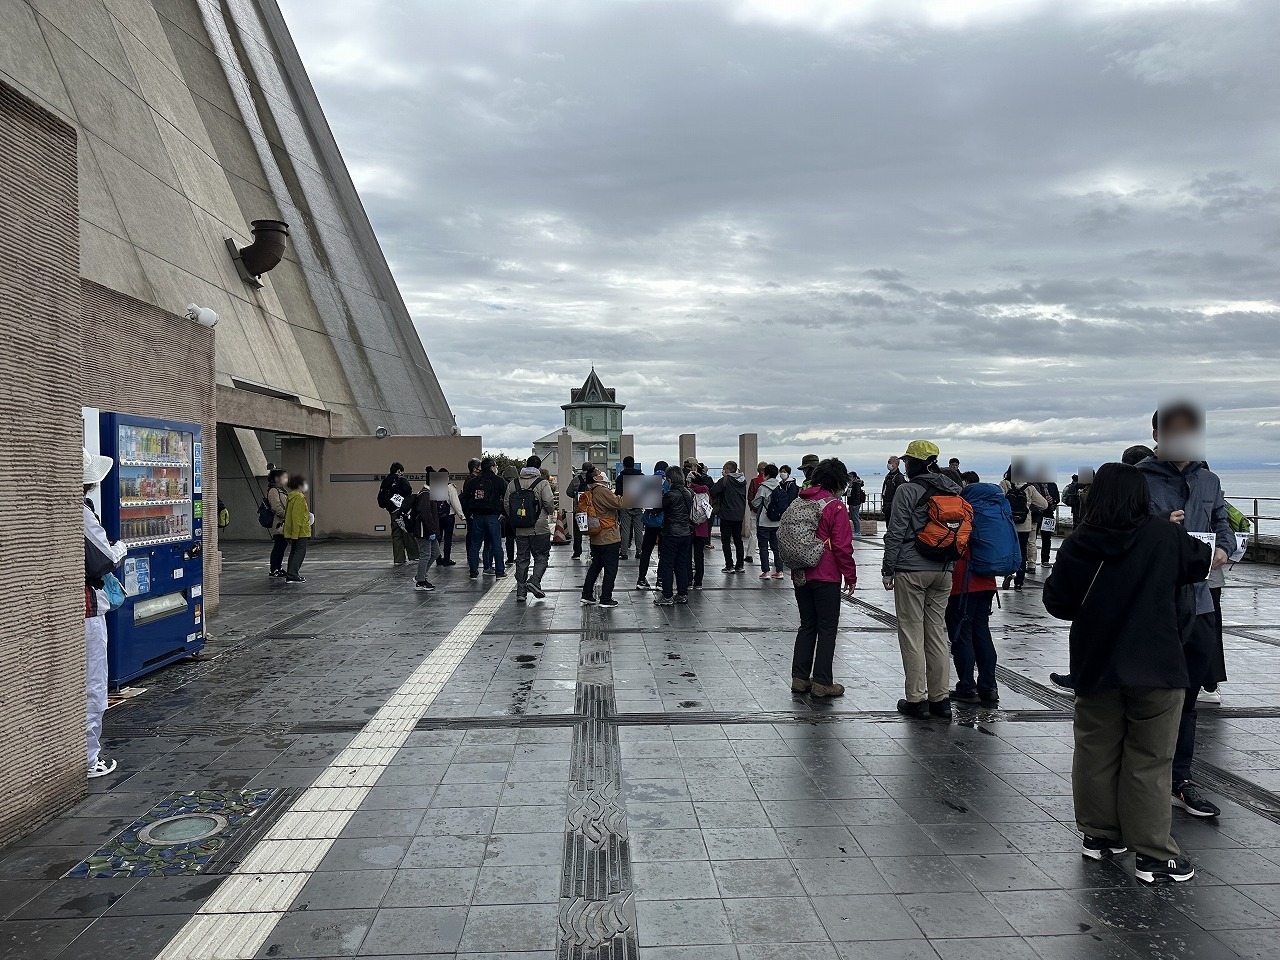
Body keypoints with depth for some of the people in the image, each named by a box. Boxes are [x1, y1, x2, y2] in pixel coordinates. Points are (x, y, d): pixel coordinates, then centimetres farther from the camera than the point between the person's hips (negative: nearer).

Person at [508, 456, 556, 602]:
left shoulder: (513, 484, 5)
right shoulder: (542, 483, -8)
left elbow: (507, 505, 6)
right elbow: (549, 503, -14)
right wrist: (551, 513, 7)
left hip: (520, 530, 4)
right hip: (540, 528, -4)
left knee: (522, 559, 10)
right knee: (541, 557, 8)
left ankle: (521, 592, 10)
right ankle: (534, 581, -12)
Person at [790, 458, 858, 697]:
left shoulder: (799, 503, 7)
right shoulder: (836, 507, -11)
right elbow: (842, 546, -14)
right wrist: (851, 576, -4)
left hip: (800, 576, 6)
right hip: (826, 577, -6)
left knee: (807, 625, 15)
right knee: (827, 629, 4)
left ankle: (800, 678, 17)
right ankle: (822, 682, 7)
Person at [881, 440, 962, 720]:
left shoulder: (908, 490, -9)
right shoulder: (952, 490, 10)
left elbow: (896, 534, -11)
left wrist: (887, 570, -5)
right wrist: (949, 561, 18)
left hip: (911, 571, -6)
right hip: (943, 571, 6)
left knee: (912, 634, 1)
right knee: (937, 632, 12)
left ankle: (917, 700, 4)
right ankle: (941, 699, 15)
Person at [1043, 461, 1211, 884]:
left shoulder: (1077, 545, -7)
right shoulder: (1164, 536, -9)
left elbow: (1056, 603, 0)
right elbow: (1203, 561, 11)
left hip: (1095, 668, 2)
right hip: (1155, 671, -2)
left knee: (1097, 754, 15)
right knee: (1149, 761, 5)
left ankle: (1099, 835, 27)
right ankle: (1154, 854, 11)